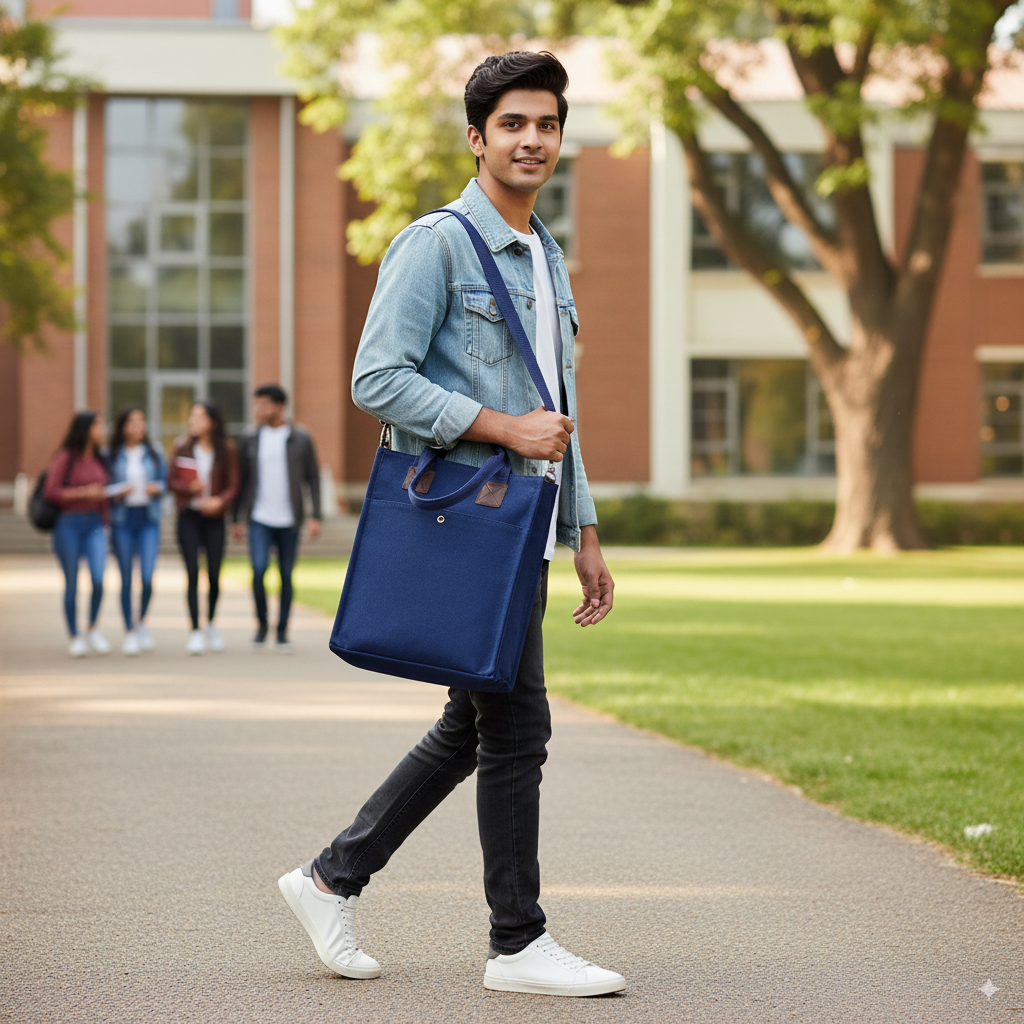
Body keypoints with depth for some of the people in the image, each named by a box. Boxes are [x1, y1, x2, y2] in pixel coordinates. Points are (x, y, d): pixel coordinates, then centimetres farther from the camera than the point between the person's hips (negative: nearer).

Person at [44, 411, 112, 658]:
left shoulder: (99, 459, 12)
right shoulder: (65, 457, -6)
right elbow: (50, 491, -10)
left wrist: (104, 521, 14)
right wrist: (84, 493, -15)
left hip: (95, 525, 4)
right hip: (69, 524, -4)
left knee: (98, 578, -12)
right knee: (71, 583, 3)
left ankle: (94, 629, 9)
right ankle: (74, 637, 14)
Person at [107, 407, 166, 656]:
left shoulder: (154, 451, 7)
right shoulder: (112, 454, 1)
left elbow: (164, 480, 12)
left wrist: (157, 488, -9)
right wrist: (117, 493, -14)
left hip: (148, 518, 1)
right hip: (122, 520, -1)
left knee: (147, 578, -9)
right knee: (126, 578, 2)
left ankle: (142, 621, 18)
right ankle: (129, 632, 15)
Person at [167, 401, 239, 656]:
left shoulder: (227, 449, 1)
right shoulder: (182, 447, 3)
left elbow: (233, 484, 3)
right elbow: (172, 480, 5)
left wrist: (220, 501, -16)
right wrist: (190, 487, -15)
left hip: (214, 518, 0)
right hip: (188, 517, 0)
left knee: (214, 574, 2)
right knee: (193, 573, -7)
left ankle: (211, 624, 26)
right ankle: (195, 632, -2)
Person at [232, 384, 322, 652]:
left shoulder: (300, 439, 0)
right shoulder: (250, 439, 5)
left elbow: (313, 478, 2)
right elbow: (242, 481, 10)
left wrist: (316, 516, -5)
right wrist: (237, 519, 8)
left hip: (288, 520, 0)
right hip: (259, 519, 0)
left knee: (286, 576, 3)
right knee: (258, 569, -15)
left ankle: (282, 631, 15)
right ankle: (262, 623, 4)